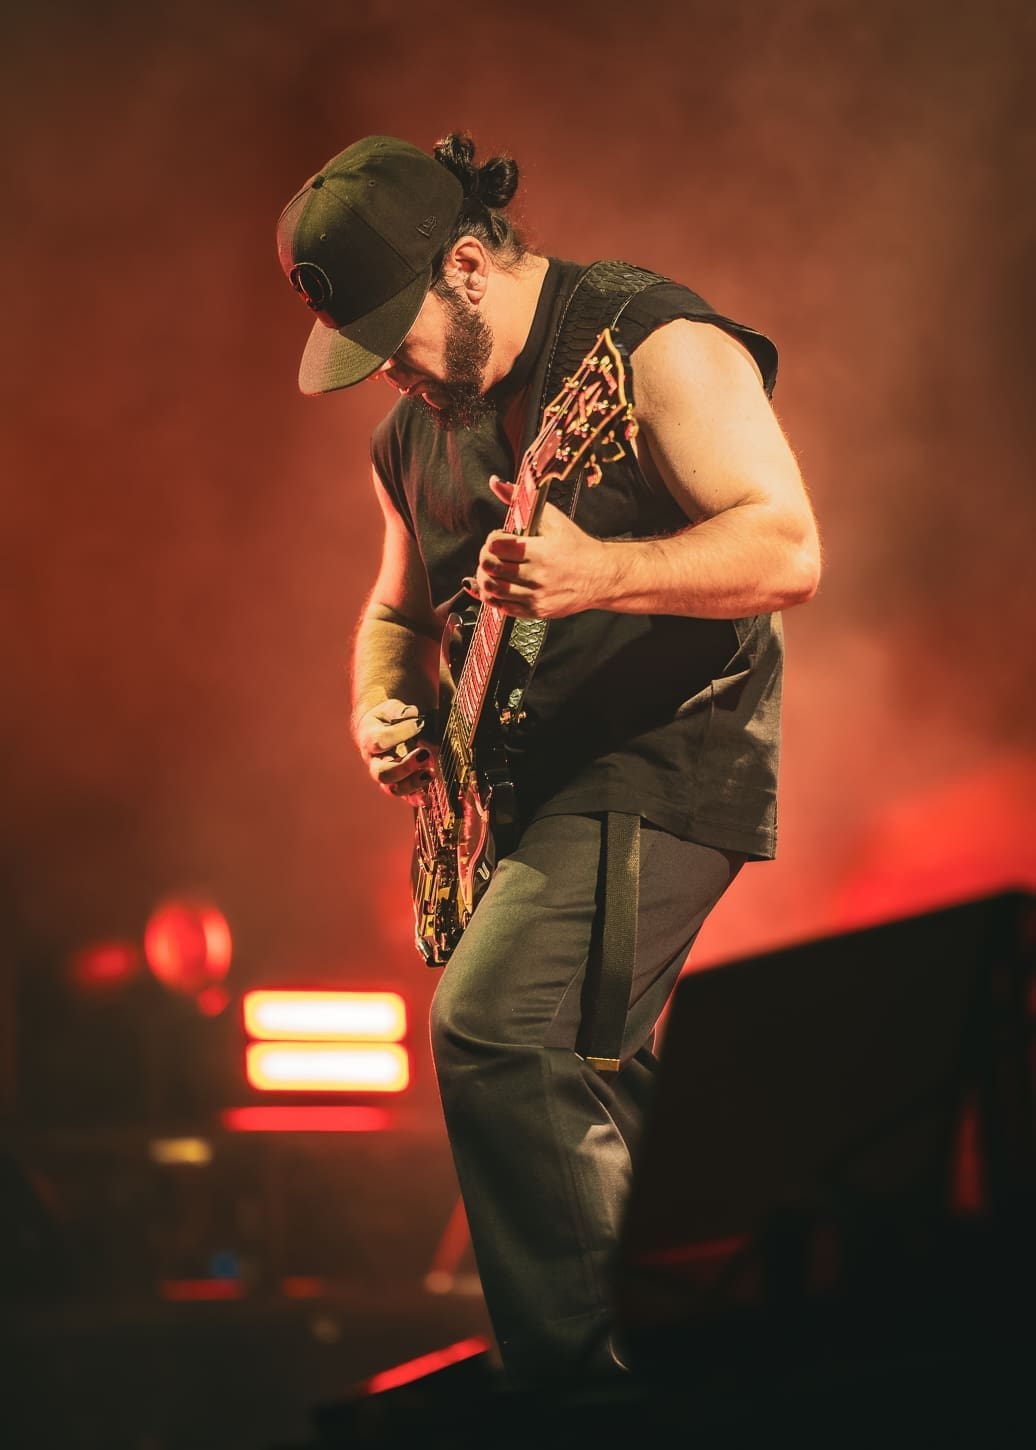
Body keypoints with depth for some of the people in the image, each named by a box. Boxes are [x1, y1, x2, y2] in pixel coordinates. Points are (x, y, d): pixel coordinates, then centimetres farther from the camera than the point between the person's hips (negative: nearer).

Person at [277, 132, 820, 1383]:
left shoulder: (652, 344, -14)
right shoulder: (414, 429, 11)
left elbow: (788, 551, -22)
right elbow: (398, 604, 26)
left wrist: (598, 574, -37)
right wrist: (383, 709, 3)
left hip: (668, 753, -9)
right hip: (526, 784, 9)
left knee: (493, 1024, -24)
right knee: (578, 1078, 16)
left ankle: (573, 1365, -15)